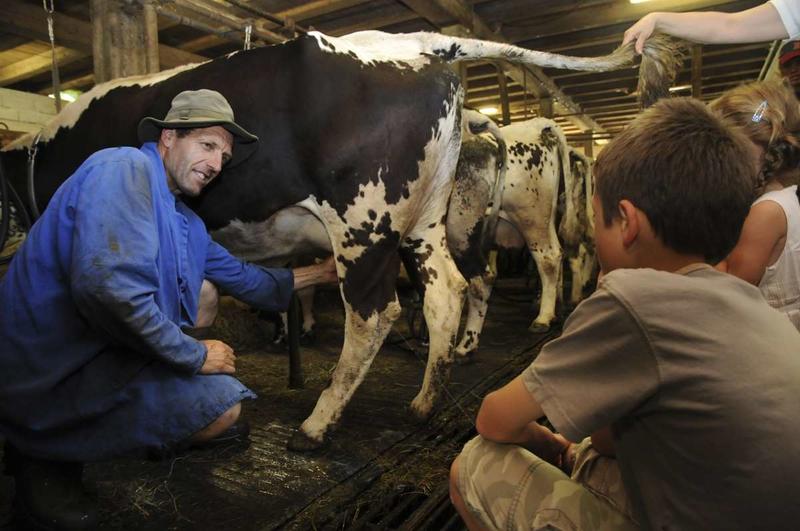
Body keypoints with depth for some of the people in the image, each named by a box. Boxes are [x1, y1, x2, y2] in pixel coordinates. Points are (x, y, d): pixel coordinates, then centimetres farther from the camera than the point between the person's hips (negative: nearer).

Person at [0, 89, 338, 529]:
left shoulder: (185, 219, 9)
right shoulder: (124, 168, -18)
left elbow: (244, 279, 21)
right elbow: (107, 286, -33)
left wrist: (319, 273, 27)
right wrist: (195, 355, -21)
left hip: (93, 344, 9)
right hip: (50, 374, -9)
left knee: (203, 289, 15)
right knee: (222, 405, -14)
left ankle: (163, 420, 20)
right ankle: (48, 459, 1)